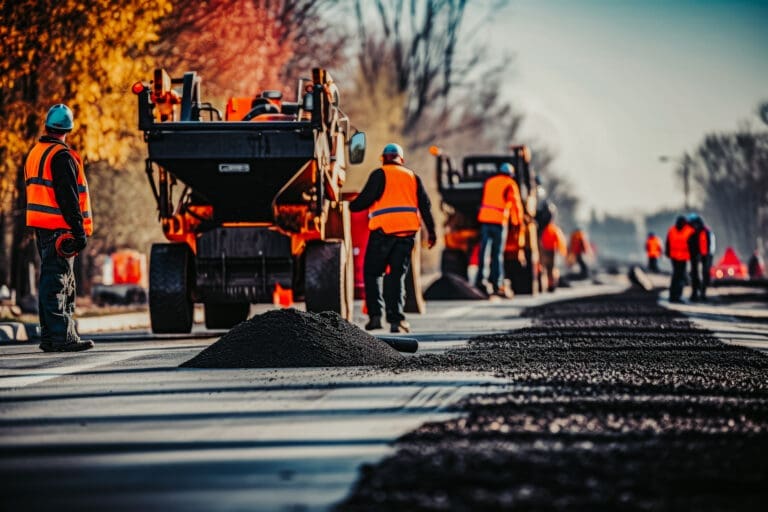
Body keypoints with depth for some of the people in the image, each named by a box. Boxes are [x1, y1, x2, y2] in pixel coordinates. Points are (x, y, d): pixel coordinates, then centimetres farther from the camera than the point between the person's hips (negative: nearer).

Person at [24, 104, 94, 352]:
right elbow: (67, 197, -18)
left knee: (58, 282, 14)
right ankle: (61, 336, -12)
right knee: (56, 282, -11)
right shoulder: (61, 156, -13)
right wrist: (79, 230, -17)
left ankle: (49, 335, 14)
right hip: (59, 228, -9)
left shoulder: (34, 154, 17)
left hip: (40, 226, 9)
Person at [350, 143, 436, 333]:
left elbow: (367, 197, -9)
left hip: (383, 229, -4)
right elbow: (425, 205, 13)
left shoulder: (380, 174, 2)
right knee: (398, 275, 6)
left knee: (372, 273, 7)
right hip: (407, 231, 4)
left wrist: (352, 206, 10)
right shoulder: (413, 177, 16)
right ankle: (396, 319, -5)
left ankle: (375, 315, -4)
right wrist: (431, 231, 16)